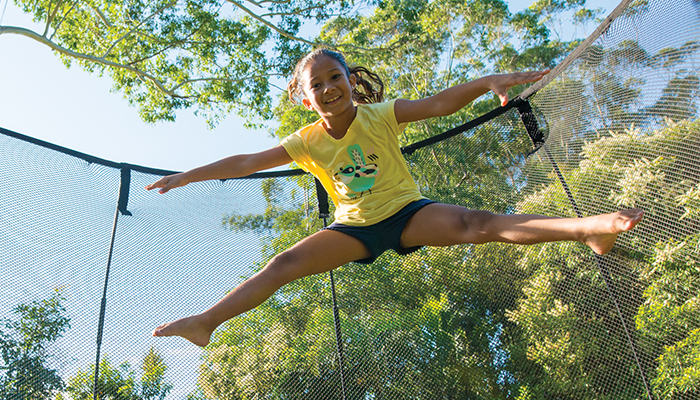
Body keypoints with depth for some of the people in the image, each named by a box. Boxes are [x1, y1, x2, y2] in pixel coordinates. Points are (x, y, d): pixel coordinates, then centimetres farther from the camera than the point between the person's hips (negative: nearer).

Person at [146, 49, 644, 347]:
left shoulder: (379, 116, -13)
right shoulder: (307, 142, -7)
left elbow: (439, 104, -22)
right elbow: (246, 162, -5)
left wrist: (486, 81, -38)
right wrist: (186, 176, -5)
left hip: (407, 212, -2)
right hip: (356, 227, 3)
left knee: (470, 224, -29)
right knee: (284, 264, -11)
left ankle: (585, 228, -36)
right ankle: (205, 322, -6)